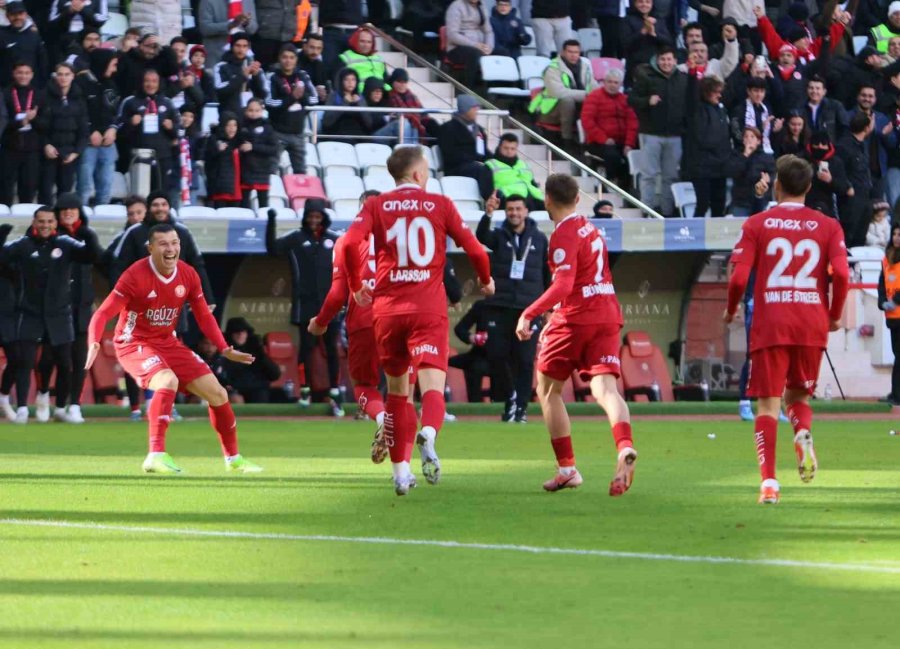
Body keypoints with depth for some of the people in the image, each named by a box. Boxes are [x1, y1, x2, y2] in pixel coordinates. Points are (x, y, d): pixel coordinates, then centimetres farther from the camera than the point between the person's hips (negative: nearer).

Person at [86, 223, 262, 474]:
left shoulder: (188, 275, -3)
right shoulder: (135, 276, -20)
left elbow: (204, 316, 9)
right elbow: (103, 313, -22)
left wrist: (224, 349, 1)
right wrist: (94, 344, -39)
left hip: (168, 343, 6)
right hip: (134, 343, -6)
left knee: (217, 393, 5)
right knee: (168, 381, -36)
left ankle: (233, 459, 24)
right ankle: (156, 455, -36)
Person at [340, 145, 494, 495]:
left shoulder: (377, 205, 5)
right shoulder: (440, 204, 4)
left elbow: (350, 242, -10)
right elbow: (474, 248, 3)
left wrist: (356, 285, 5)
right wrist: (486, 280, 23)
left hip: (387, 308, 2)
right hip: (429, 309, -2)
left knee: (397, 389, 16)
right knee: (432, 386, -10)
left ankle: (400, 471, 17)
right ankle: (427, 435, -44)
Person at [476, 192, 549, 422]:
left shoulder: (539, 239, 8)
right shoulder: (499, 235, 5)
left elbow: (548, 274, 13)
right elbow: (482, 237, -19)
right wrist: (488, 214, -38)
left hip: (528, 308, -1)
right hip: (499, 307, 1)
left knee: (525, 360, -4)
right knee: (496, 355, -2)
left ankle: (521, 407, 2)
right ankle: (510, 397, 18)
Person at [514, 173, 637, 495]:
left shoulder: (563, 234, -10)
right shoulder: (591, 229, 17)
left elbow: (563, 285, -22)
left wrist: (529, 314, -24)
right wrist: (555, 320, 33)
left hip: (575, 318, -7)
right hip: (607, 314, 7)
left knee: (548, 389, 11)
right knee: (605, 388, -8)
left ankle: (567, 468, 9)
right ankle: (625, 447, -37)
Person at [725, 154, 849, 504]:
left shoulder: (757, 224, 2)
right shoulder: (828, 226, 6)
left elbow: (739, 277, -6)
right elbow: (841, 273, -8)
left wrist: (730, 311, 13)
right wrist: (835, 315, 7)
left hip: (769, 326, -2)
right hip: (812, 325, 2)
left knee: (768, 403, 1)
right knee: (799, 396, 19)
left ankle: (769, 482, -13)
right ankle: (803, 433, -16)